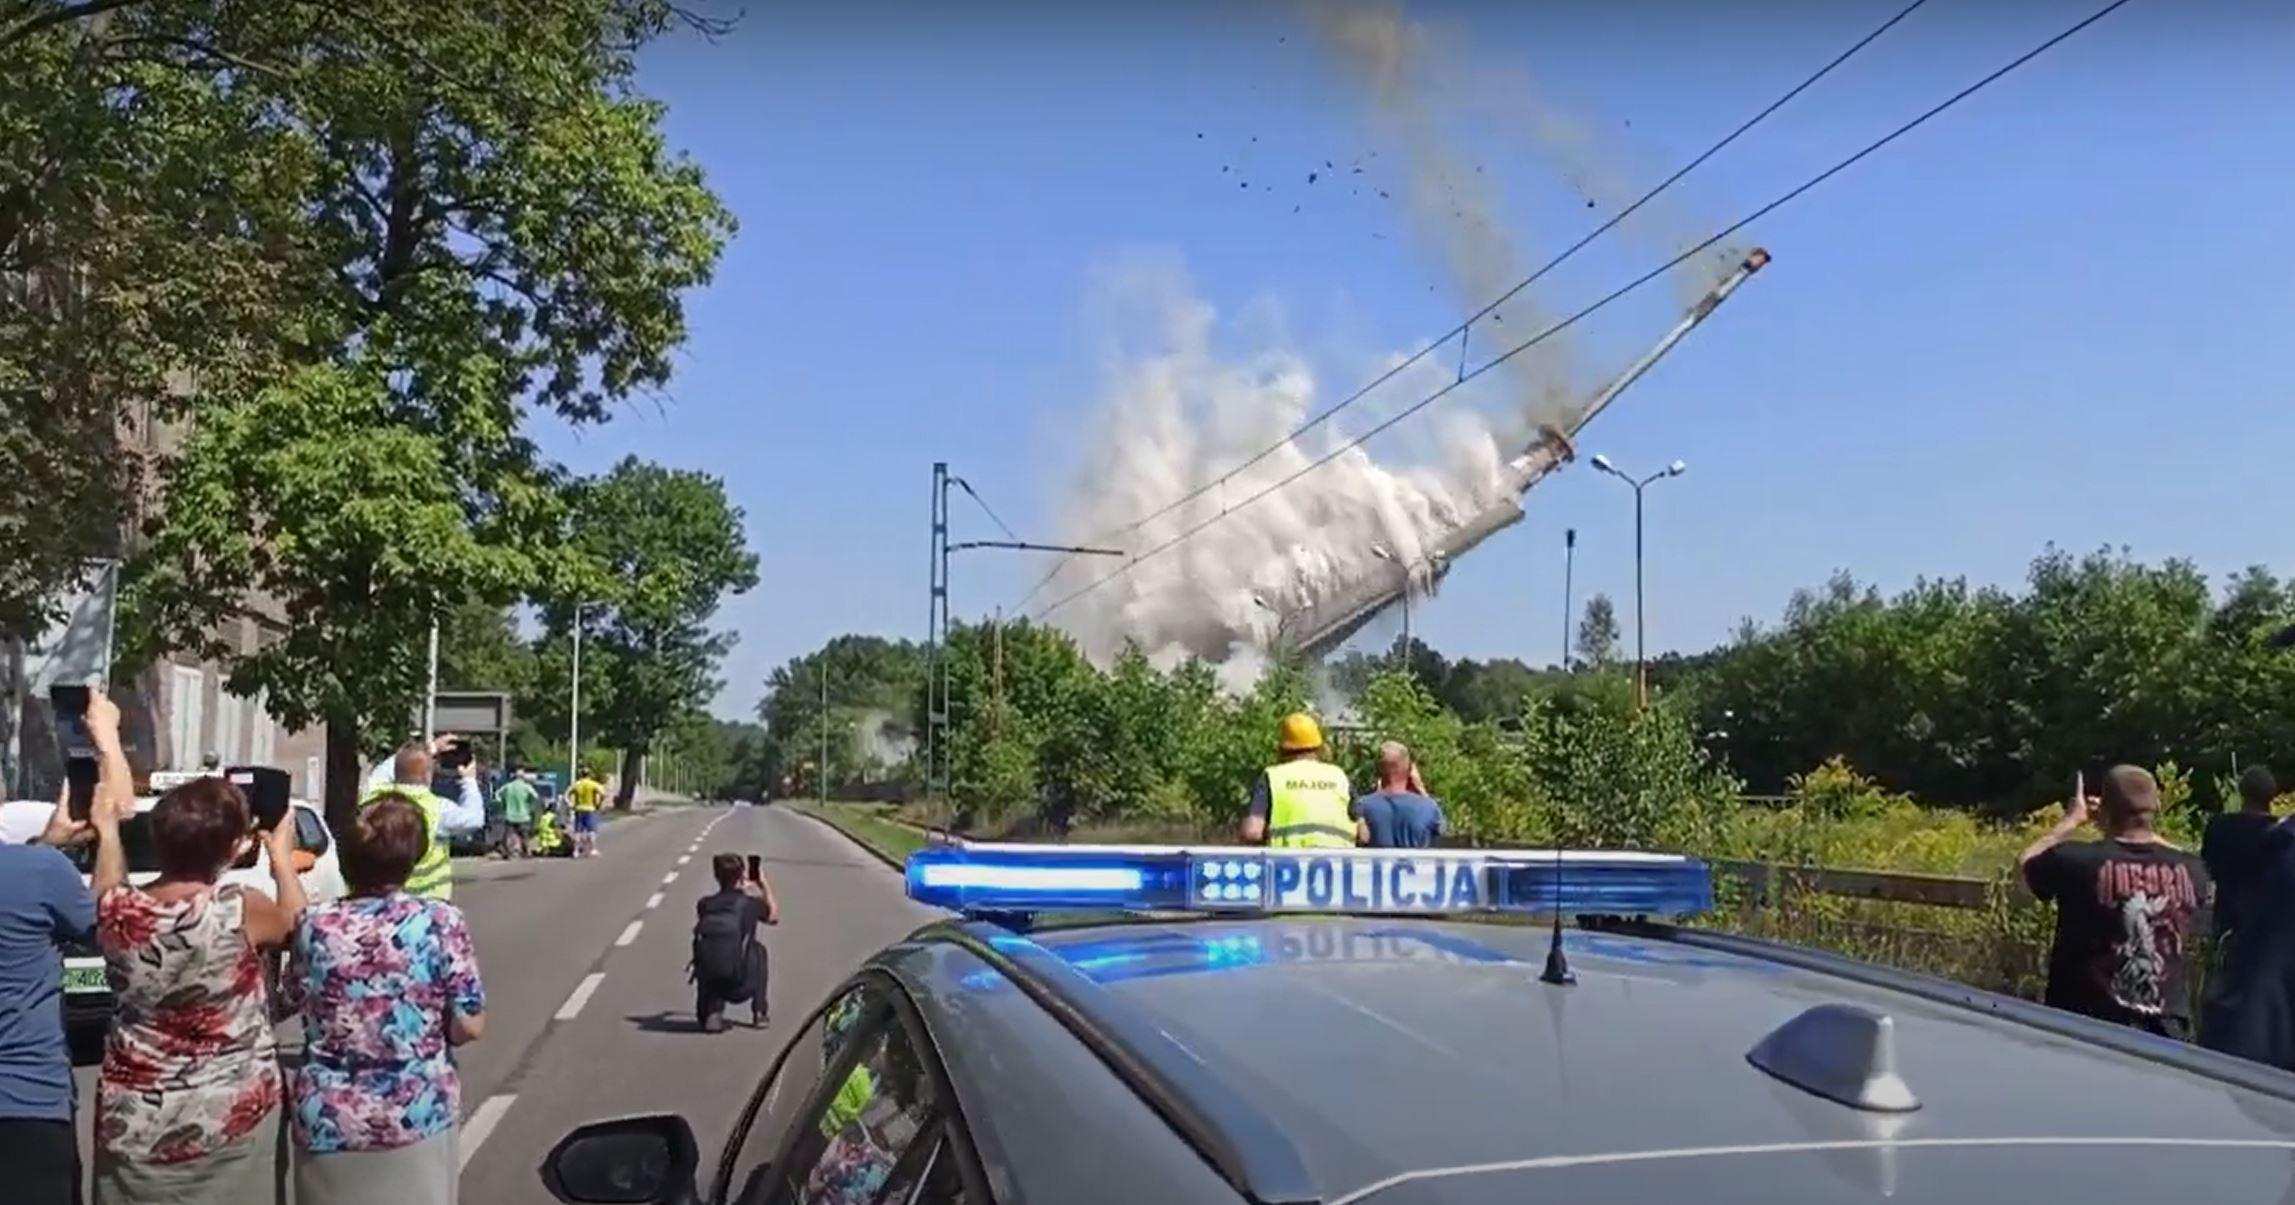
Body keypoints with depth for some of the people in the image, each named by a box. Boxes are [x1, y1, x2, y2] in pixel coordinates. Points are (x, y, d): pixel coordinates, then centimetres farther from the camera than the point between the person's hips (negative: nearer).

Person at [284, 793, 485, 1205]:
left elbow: (291, 1004, 11)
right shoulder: (441, 921, -12)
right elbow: (470, 1027, -10)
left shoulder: (315, 925, -6)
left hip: (328, 1121, 2)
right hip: (416, 1117, -1)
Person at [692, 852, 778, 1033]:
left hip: (708, 982, 2)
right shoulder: (750, 903, 1)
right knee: (759, 950, 27)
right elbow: (773, 916, 24)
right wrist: (765, 885, 35)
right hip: (739, 985, -2)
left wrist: (740, 891, 39)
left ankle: (711, 1012, 13)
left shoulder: (704, 905, 7)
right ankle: (759, 1013, 23)